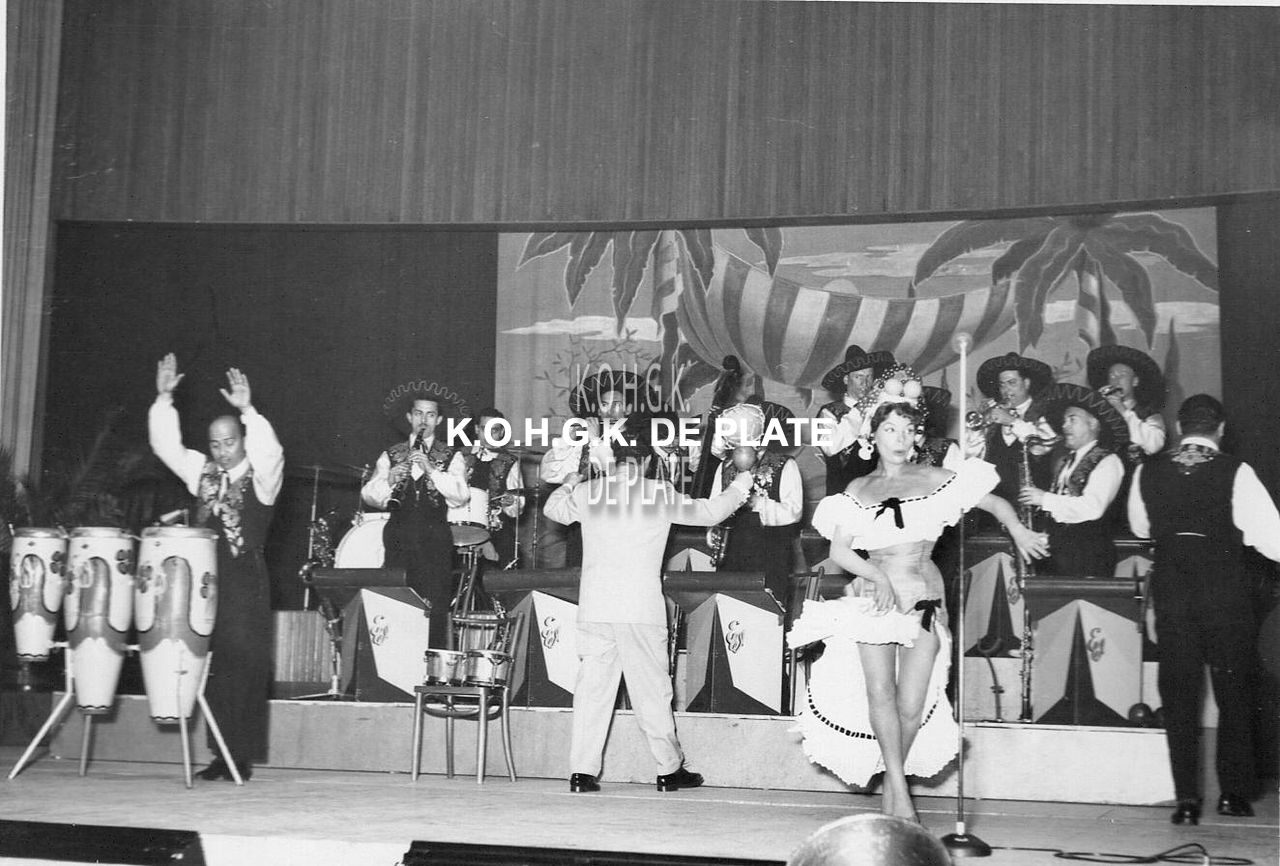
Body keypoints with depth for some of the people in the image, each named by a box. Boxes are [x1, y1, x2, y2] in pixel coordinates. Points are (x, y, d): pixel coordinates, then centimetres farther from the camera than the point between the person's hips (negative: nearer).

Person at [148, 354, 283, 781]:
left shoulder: (262, 475, -1)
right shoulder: (201, 471, 14)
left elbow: (270, 452, -22)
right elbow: (166, 445, 9)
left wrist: (247, 410, -30)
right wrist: (163, 399, -1)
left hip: (245, 581, -4)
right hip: (206, 577, 4)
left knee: (243, 663, -4)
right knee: (213, 662, 3)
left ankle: (243, 754, 1)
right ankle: (220, 752, 9)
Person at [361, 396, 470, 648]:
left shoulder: (452, 457, 9)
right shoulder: (391, 455, 14)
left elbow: (461, 495, -7)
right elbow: (368, 496, 5)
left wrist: (431, 470, -17)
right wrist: (388, 480, -14)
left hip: (435, 540, -1)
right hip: (398, 539, 1)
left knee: (435, 606, -6)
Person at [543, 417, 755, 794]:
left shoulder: (588, 492, 6)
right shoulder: (661, 494, 0)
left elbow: (552, 507, 25)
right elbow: (709, 513, 12)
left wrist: (571, 482, 45)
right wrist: (739, 488, 30)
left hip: (594, 608, 2)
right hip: (641, 608, -2)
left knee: (591, 688, 6)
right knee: (652, 690, 6)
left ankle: (582, 771, 4)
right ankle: (669, 769, 15)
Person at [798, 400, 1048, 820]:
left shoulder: (934, 480, 7)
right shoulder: (857, 490, 10)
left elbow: (996, 503, 12)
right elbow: (839, 551, 4)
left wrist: (1018, 530, -5)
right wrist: (877, 576, -12)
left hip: (925, 601, 0)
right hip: (874, 600, 0)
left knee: (913, 706, -4)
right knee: (880, 693, -18)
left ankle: (891, 788, 15)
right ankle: (899, 790, -16)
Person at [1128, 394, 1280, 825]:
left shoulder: (1148, 472, 1)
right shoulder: (1235, 472, -9)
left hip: (1170, 585, 2)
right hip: (1225, 587, -2)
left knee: (1178, 693, 8)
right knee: (1233, 691, 12)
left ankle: (1186, 799, 6)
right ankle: (1233, 793, 17)